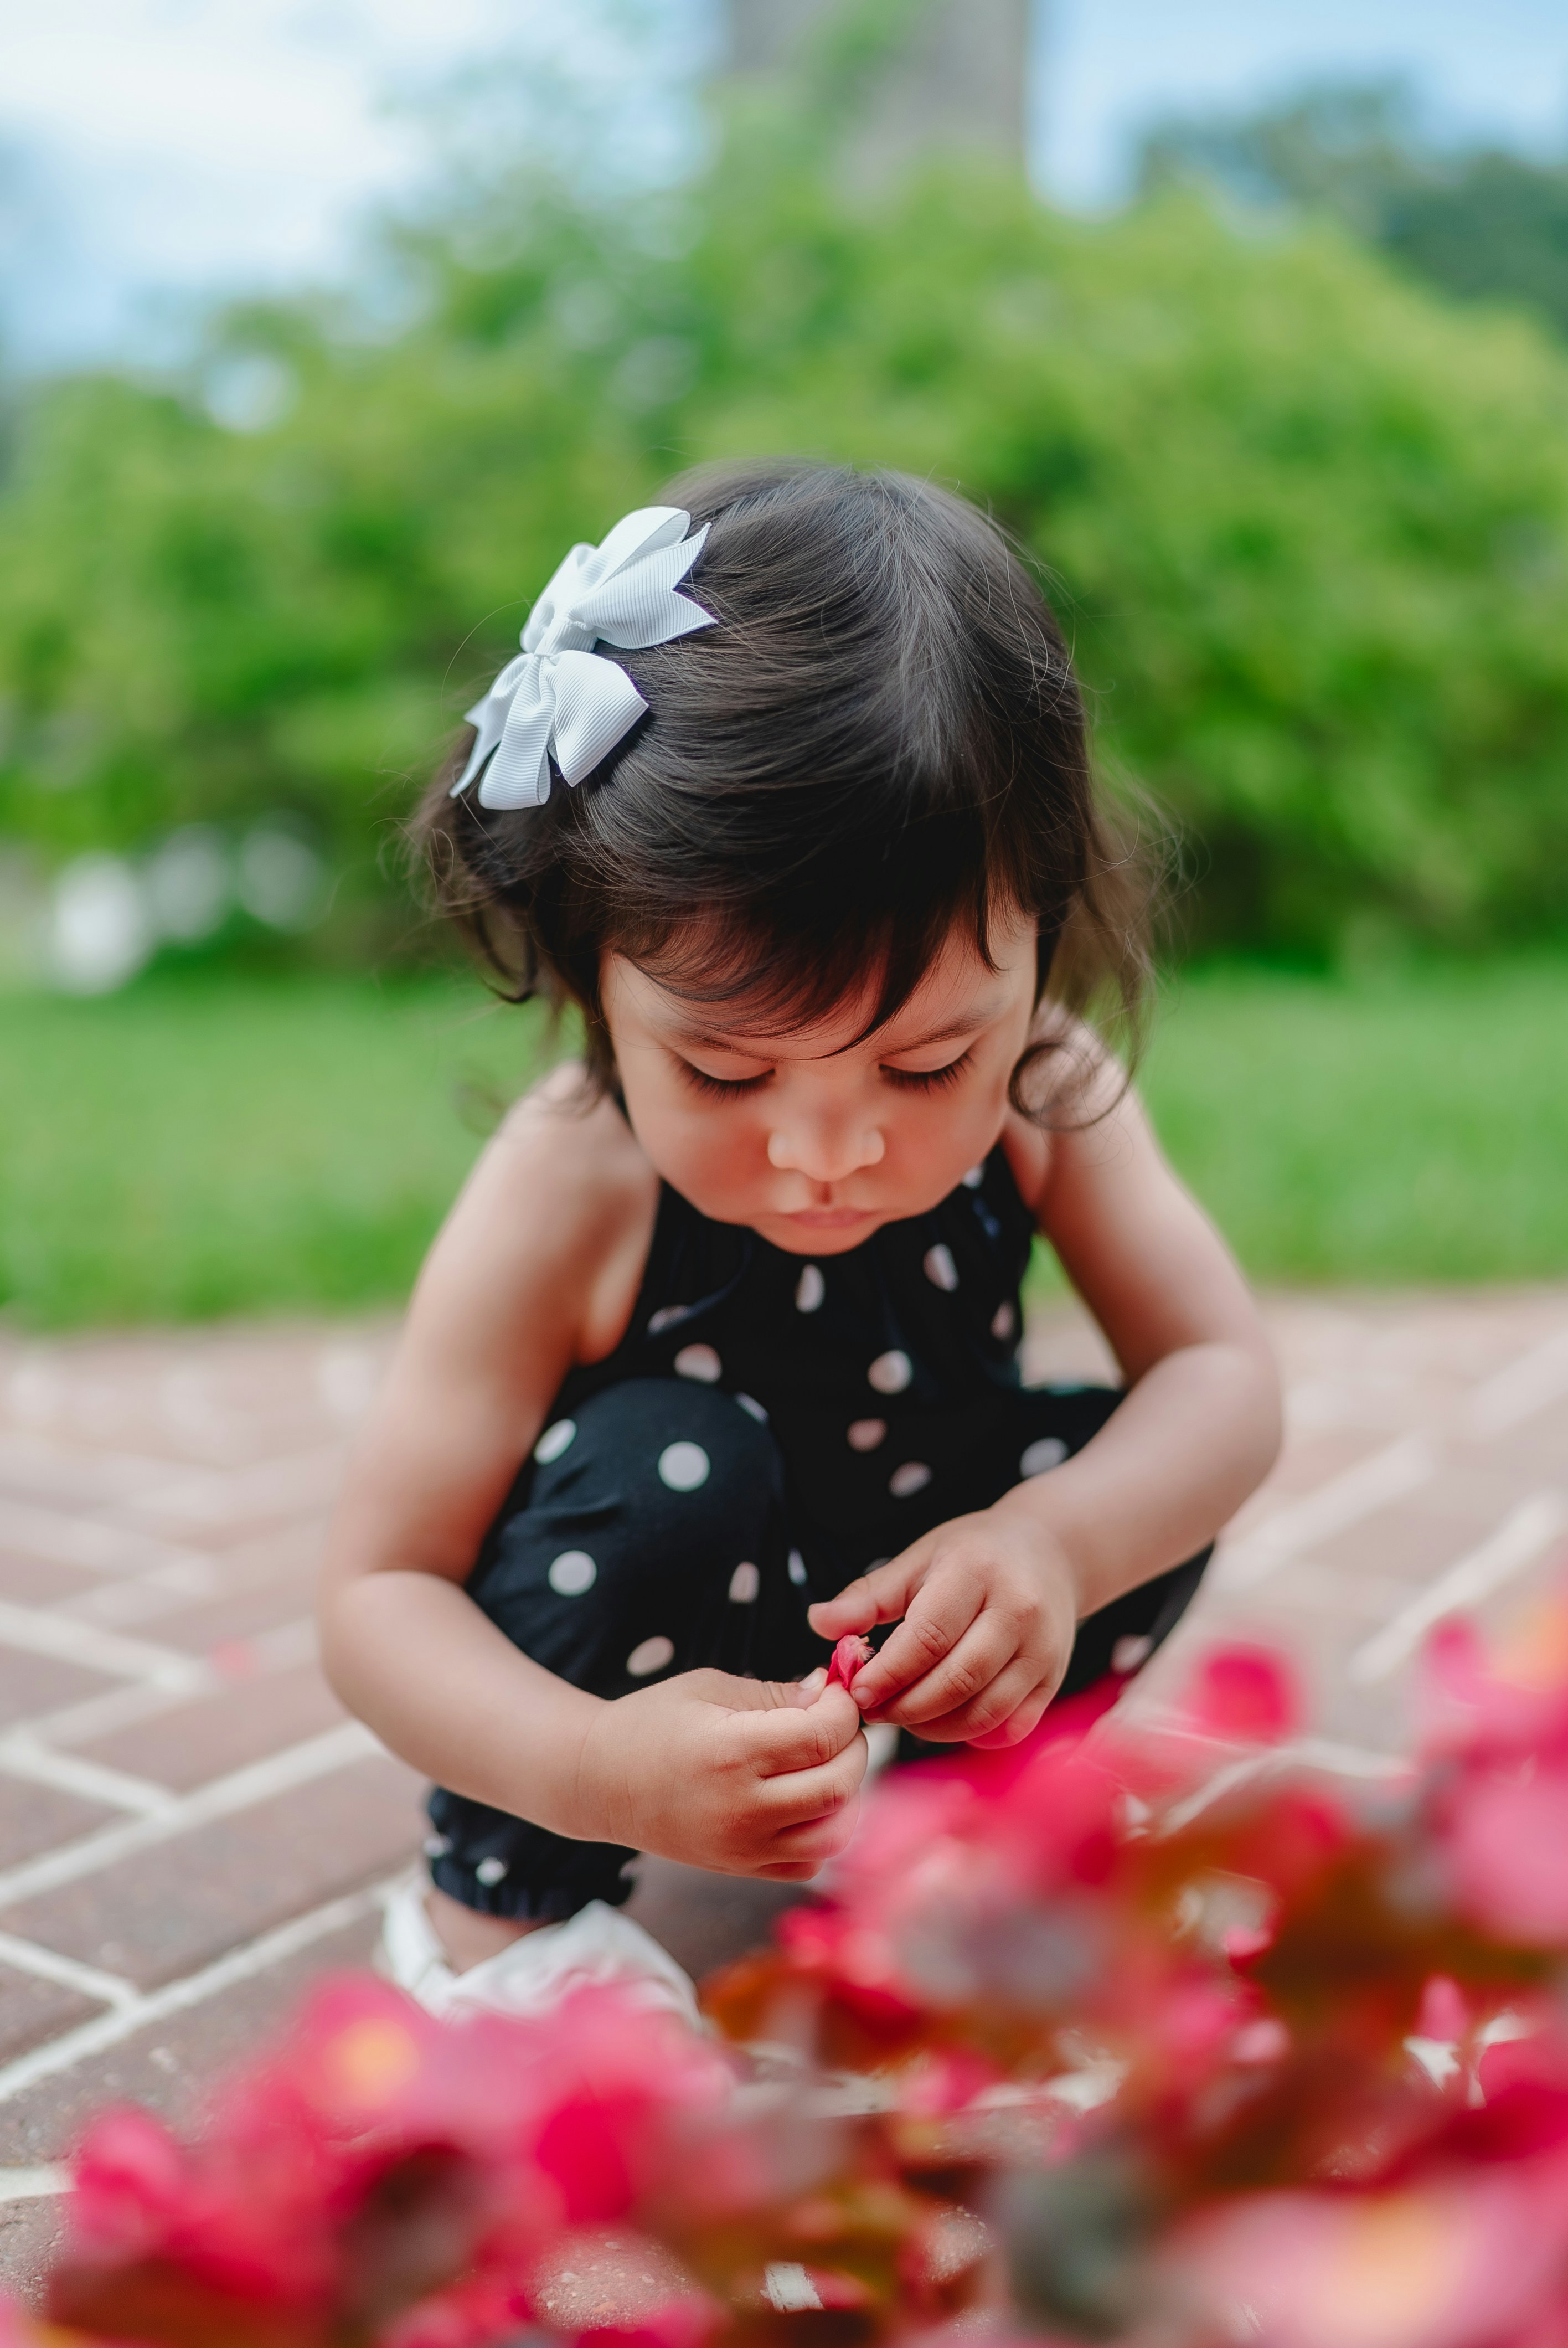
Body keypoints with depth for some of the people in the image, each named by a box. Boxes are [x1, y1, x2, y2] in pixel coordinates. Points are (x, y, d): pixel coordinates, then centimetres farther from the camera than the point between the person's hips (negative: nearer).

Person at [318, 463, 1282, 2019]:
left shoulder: (1037, 1092, -22)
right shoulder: (571, 1196, -33)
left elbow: (1225, 1375, -19)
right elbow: (377, 1590, -28)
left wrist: (1053, 1541, -41)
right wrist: (589, 1768, -48)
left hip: (893, 1602, 4)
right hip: (655, 1658, -4)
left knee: (1141, 1477, -16)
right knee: (670, 1468, -33)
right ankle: (498, 1909, -7)